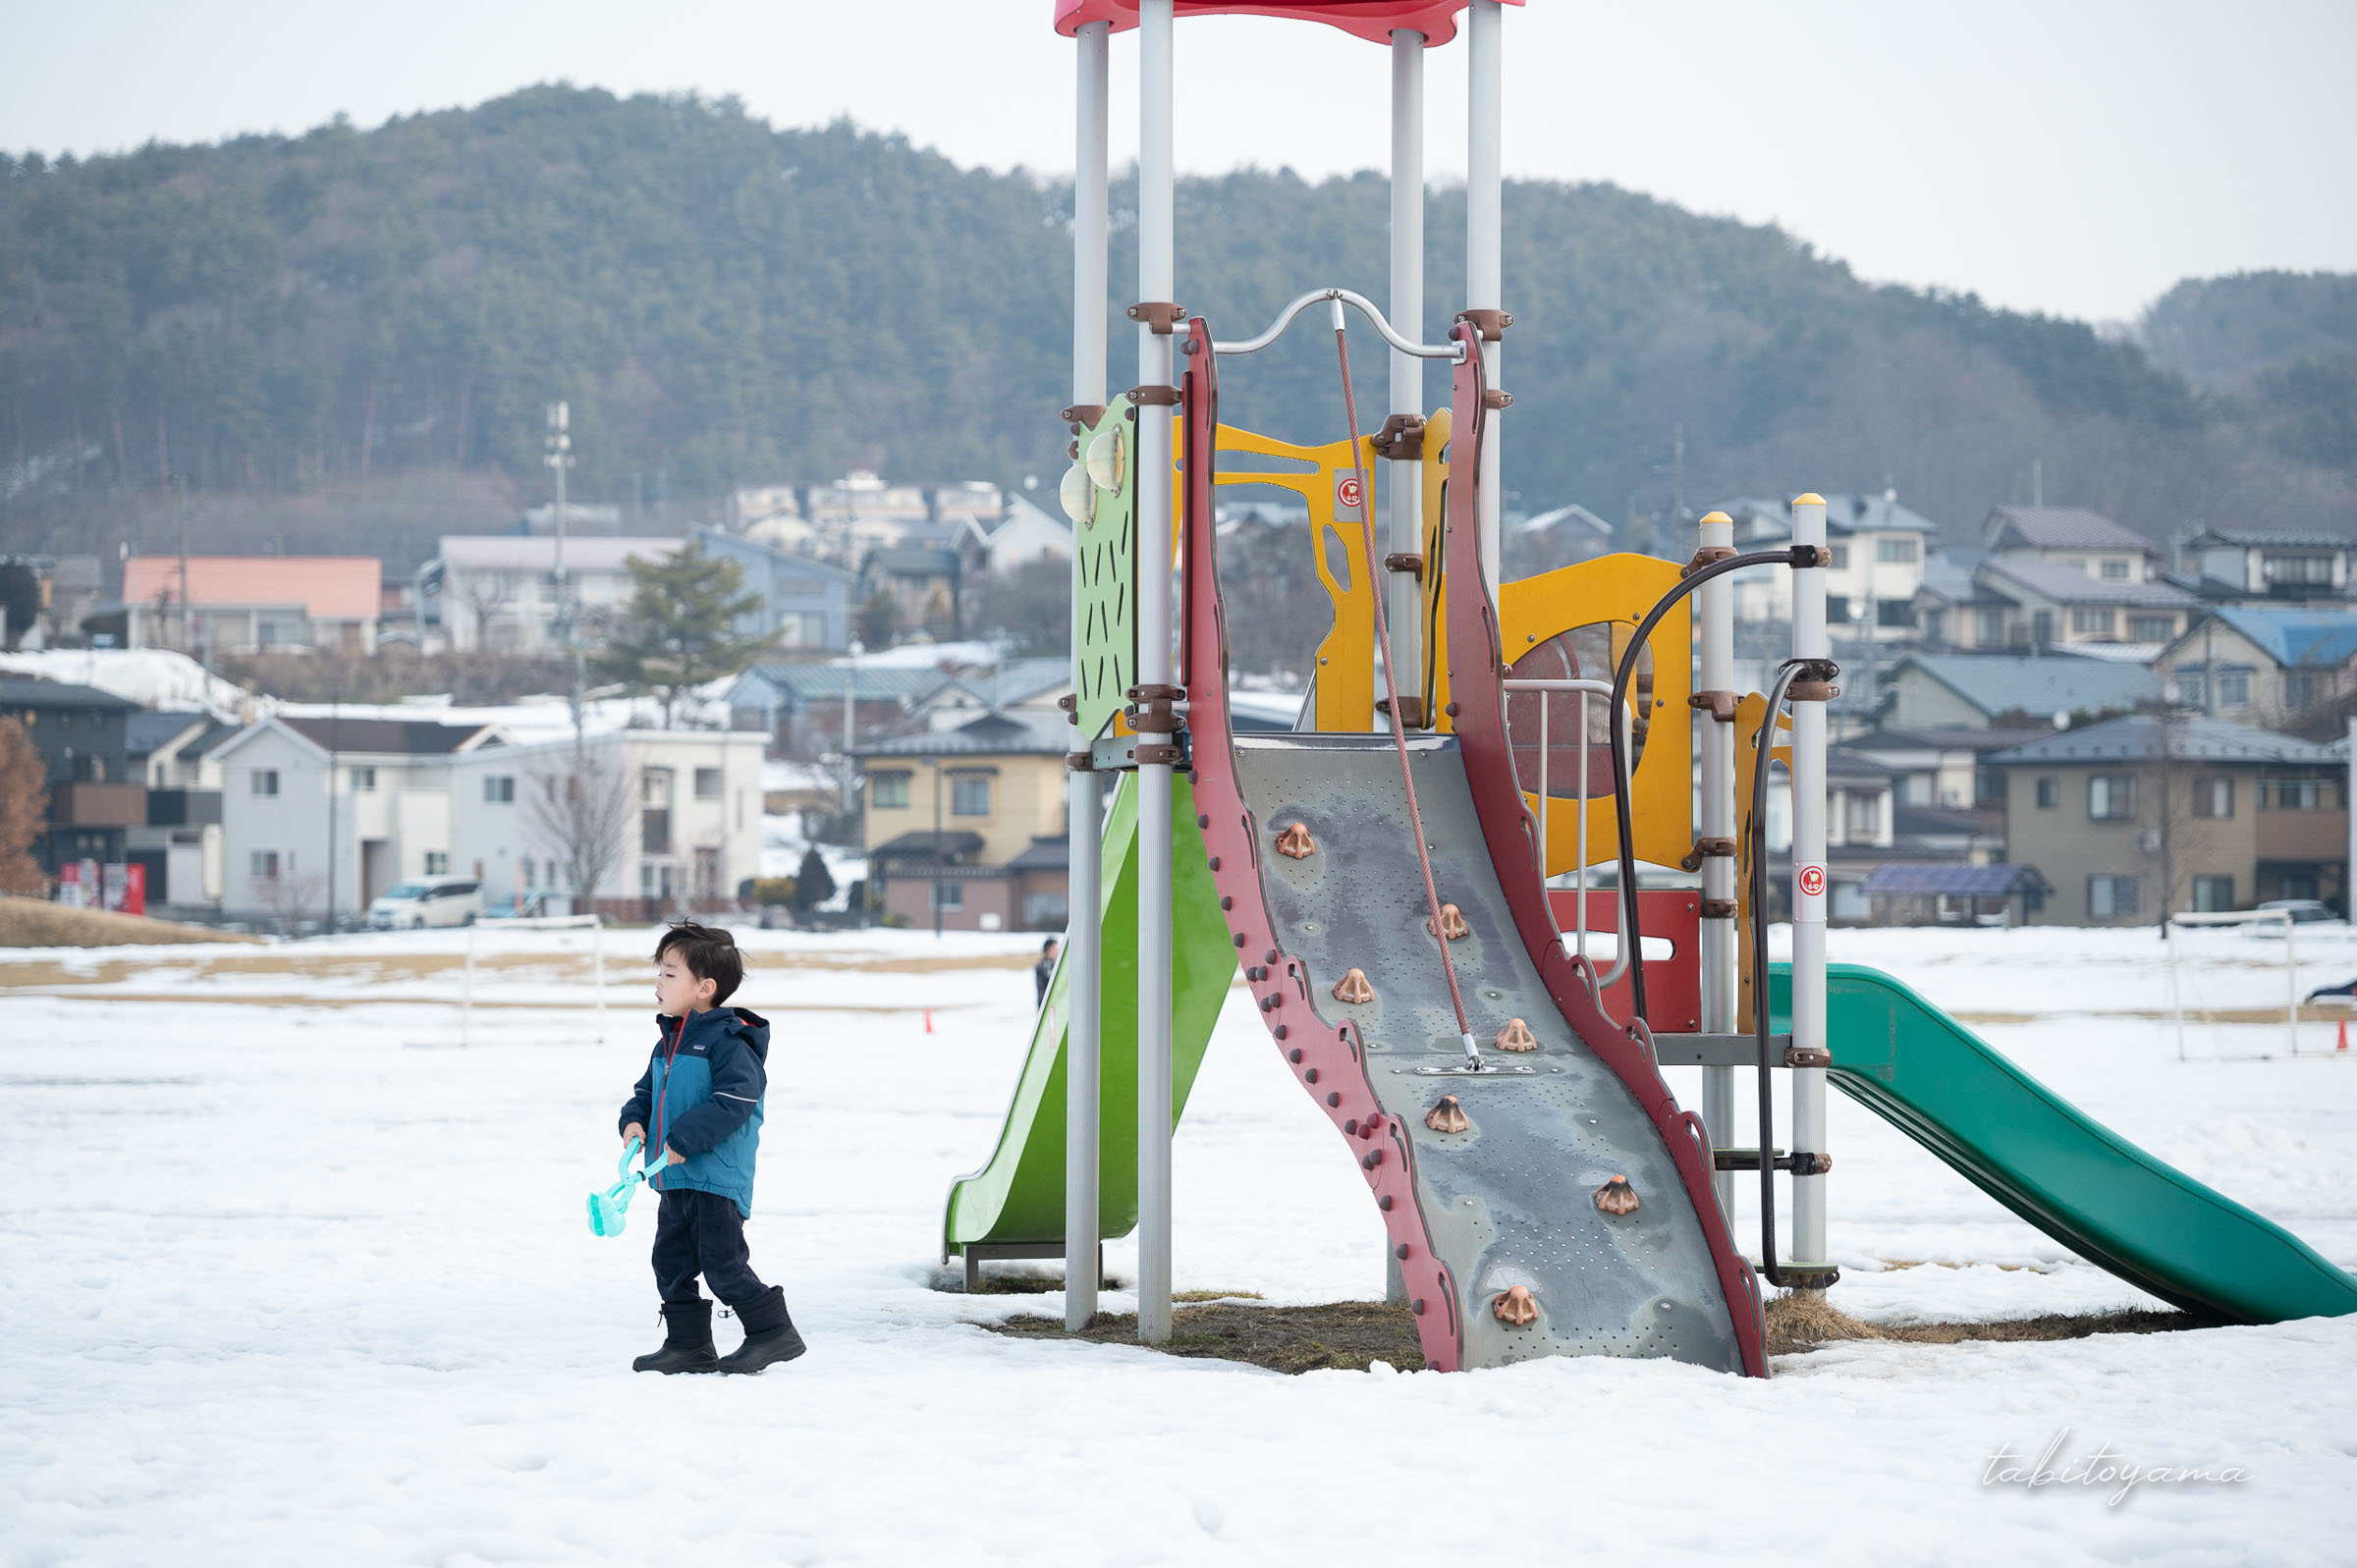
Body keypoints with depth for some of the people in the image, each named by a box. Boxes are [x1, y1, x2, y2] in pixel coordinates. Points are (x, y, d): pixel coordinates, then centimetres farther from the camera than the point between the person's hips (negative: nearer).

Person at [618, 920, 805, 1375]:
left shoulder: (727, 1041, -14)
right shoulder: (668, 1043, 14)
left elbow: (735, 1100, -23)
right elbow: (648, 1090, 25)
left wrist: (686, 1138, -25)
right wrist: (634, 1120, 3)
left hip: (718, 1177, -9)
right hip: (675, 1181, 9)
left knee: (723, 1265, -9)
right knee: (672, 1263, 11)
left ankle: (774, 1333, 2)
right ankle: (688, 1345, 20)